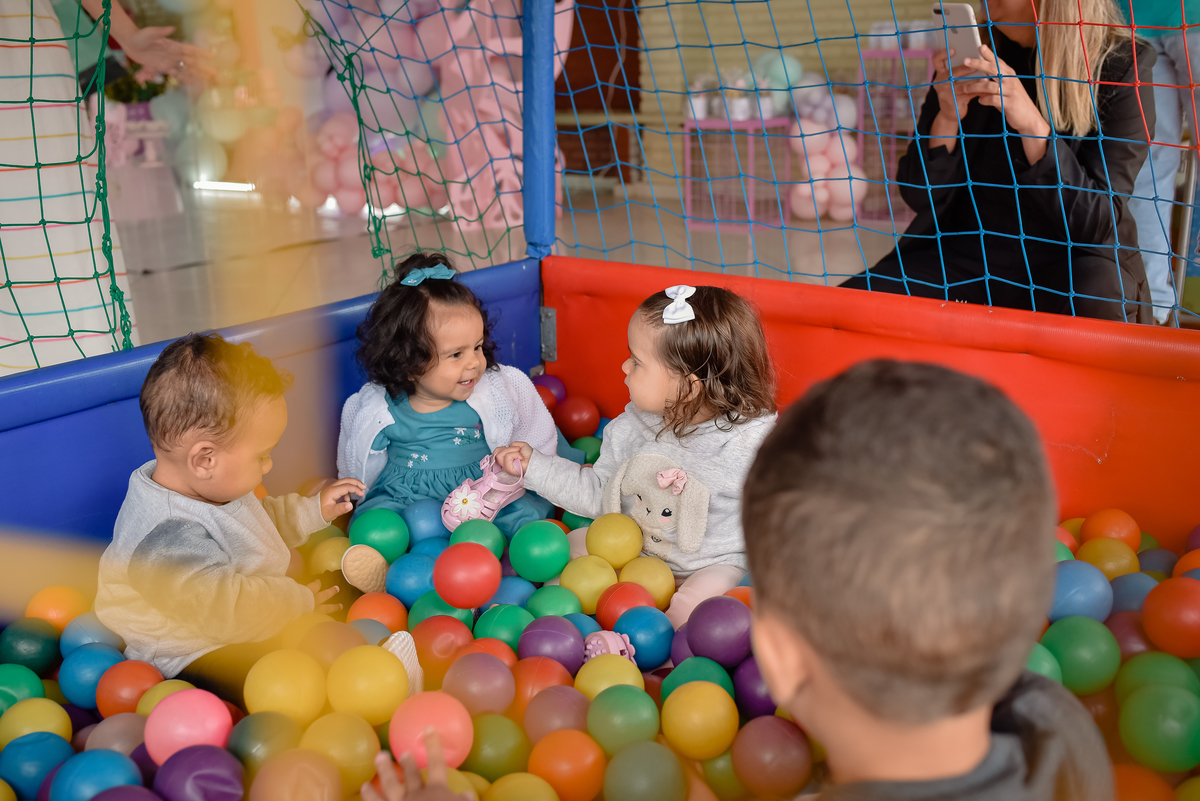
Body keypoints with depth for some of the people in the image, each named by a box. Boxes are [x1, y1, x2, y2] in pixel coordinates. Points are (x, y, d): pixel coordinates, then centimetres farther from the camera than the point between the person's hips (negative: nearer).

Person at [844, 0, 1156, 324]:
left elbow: (1097, 222, -13)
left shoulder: (1122, 69, -5)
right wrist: (947, 119, -17)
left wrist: (1033, 125, -25)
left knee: (1097, 309, -36)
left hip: (1069, 259, -1)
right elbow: (920, 197, 2)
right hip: (966, 254, 2)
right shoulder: (972, 54, 2)